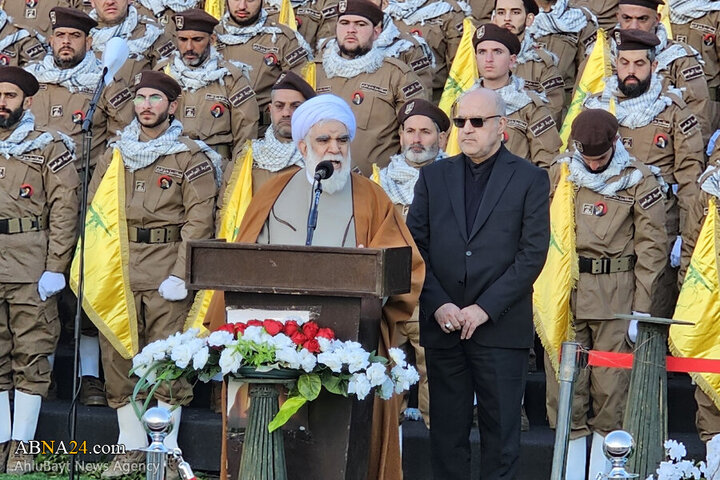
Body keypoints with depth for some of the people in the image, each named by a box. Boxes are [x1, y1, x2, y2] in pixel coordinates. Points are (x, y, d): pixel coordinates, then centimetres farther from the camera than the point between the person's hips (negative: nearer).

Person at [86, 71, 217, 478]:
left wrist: (181, 274, -15)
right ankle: (132, 446, 16)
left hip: (166, 272, -5)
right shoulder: (116, 153, 14)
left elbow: (199, 221, -7)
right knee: (118, 357, 6)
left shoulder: (191, 158, -1)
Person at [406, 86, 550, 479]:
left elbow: (532, 253, -5)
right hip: (442, 327, 3)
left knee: (500, 431, 1)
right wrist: (437, 304, -8)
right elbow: (415, 246, 6)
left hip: (501, 328, -3)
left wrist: (485, 308, -12)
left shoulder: (530, 179, 2)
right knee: (446, 431, 6)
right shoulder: (433, 176, 12)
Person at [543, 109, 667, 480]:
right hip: (564, 294, 2)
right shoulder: (559, 174, 7)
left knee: (611, 387, 0)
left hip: (616, 294, -2)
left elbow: (651, 247, -1)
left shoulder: (639, 180, -1)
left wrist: (641, 308, -5)